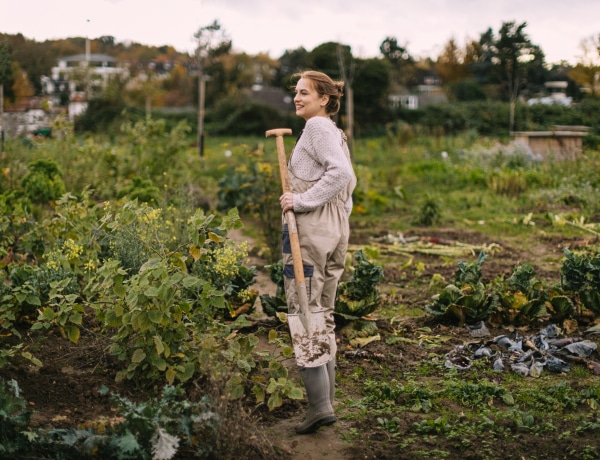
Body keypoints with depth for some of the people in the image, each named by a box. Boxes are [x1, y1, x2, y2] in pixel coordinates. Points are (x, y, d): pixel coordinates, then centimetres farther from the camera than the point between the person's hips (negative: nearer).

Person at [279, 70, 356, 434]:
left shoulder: (318, 126, -10)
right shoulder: (336, 132, 19)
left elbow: (340, 172, -23)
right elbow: (349, 180, 22)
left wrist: (301, 201, -20)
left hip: (310, 227, -10)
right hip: (337, 229, 10)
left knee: (304, 311, -7)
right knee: (324, 313, 14)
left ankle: (320, 405, -9)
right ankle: (327, 399, 19)